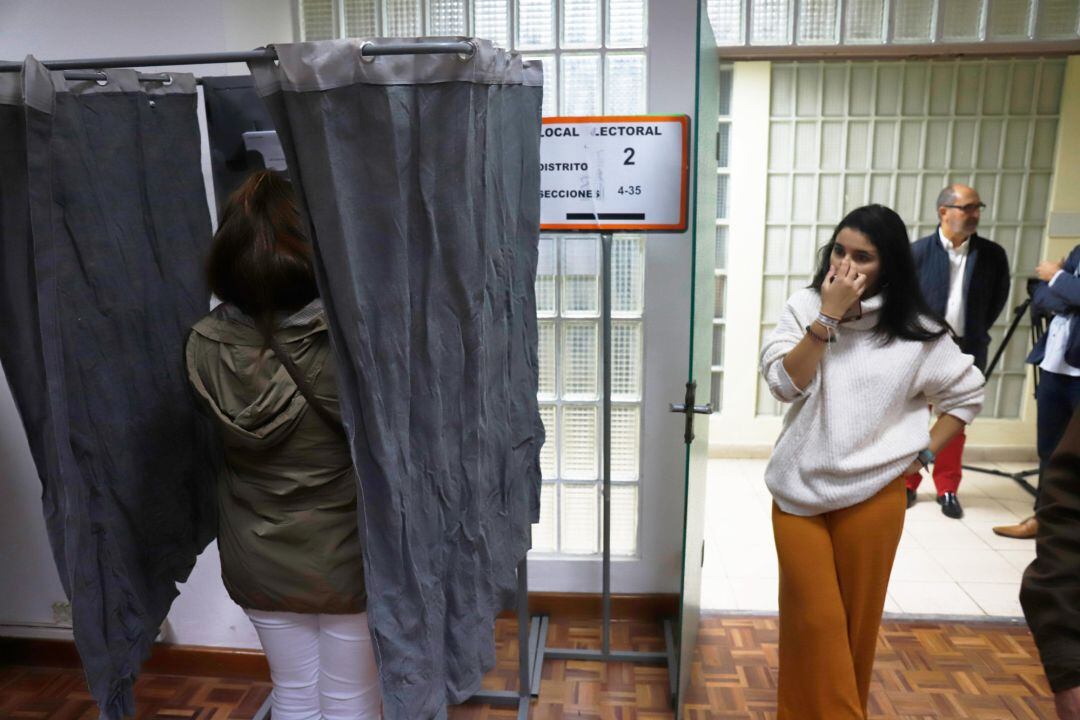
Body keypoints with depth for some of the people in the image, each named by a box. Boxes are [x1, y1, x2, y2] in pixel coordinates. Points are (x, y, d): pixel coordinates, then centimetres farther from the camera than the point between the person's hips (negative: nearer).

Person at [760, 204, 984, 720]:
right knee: (814, 621, 5)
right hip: (799, 491, 0)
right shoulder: (804, 308, -4)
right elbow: (784, 384, -15)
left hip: (872, 496, 0)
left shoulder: (915, 331, -4)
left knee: (855, 621, 15)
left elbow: (967, 394, 8)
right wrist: (829, 316, -19)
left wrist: (924, 453, 1)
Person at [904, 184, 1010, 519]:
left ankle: (948, 489, 24)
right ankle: (908, 484, 21)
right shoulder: (918, 251, -8)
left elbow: (998, 298, 11)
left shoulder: (992, 254, -1)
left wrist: (977, 332, 10)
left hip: (966, 352, 2)